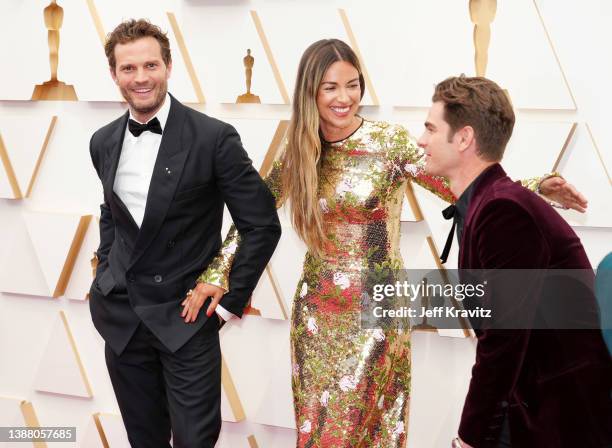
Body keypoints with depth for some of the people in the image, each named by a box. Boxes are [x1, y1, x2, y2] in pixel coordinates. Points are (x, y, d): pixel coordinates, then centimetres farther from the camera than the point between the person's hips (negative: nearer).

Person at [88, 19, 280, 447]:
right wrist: (106, 275, 11)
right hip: (120, 315, 5)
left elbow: (263, 226, -9)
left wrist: (230, 299, -8)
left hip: (185, 316, -5)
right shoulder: (104, 142, 4)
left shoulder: (214, 137, -13)